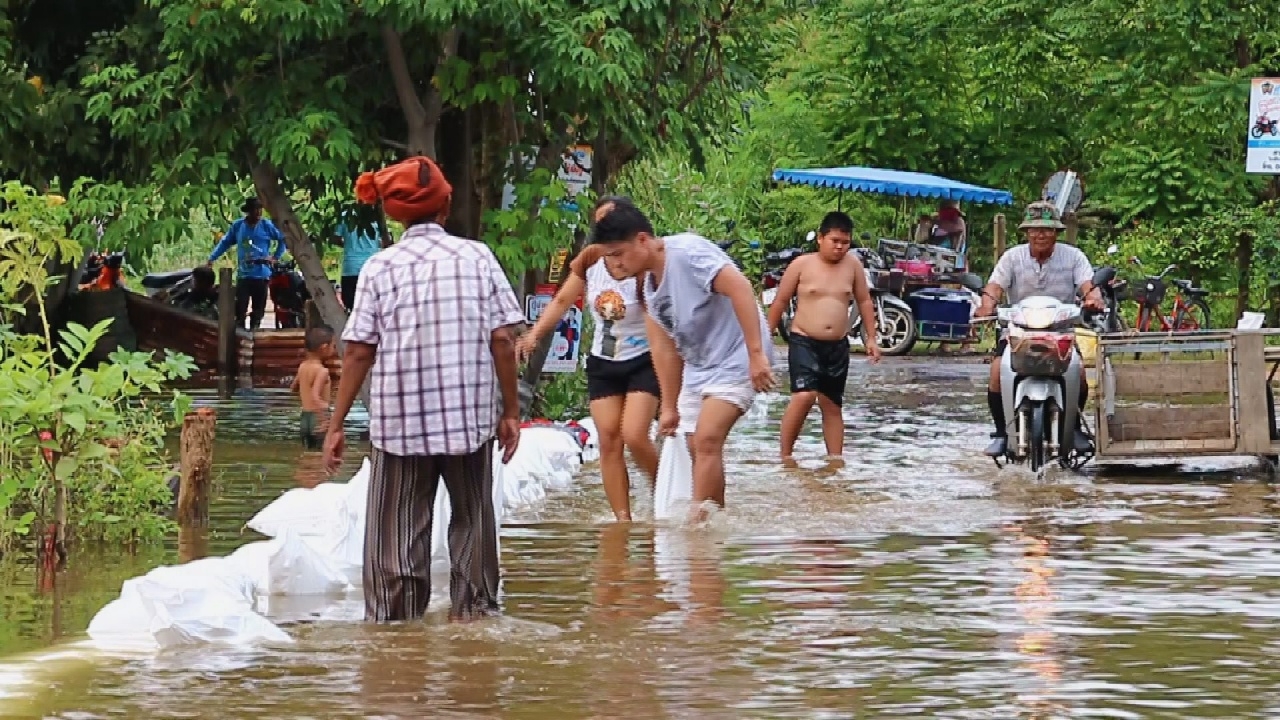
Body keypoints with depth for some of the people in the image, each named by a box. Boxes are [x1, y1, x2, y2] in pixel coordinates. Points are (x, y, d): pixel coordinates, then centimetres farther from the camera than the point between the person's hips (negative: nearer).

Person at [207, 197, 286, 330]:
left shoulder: (267, 225, -1)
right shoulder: (238, 226, 4)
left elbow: (283, 239, 9)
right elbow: (225, 243, 12)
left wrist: (276, 257, 3)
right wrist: (212, 259, 7)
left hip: (261, 274, 0)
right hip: (243, 274, 0)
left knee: (258, 310, 4)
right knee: (240, 308, -8)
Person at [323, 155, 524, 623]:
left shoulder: (379, 268, -2)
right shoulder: (477, 257, 1)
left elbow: (358, 353, -4)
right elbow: (502, 340, -2)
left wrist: (336, 425, 2)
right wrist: (510, 411, 7)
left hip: (399, 423, -1)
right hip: (471, 417, 1)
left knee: (397, 533, 3)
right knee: (472, 519, 16)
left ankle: (395, 620, 3)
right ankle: (472, 608, 21)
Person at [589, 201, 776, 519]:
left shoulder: (687, 252, -20)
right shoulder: (650, 283, 8)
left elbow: (740, 287, -30)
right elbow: (665, 348, 15)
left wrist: (756, 354, -34)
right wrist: (669, 407, 15)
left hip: (735, 359, -10)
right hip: (698, 367, 10)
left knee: (707, 440, -20)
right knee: (698, 448, 9)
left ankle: (699, 519, -21)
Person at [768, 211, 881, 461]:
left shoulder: (852, 264, 4)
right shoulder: (802, 265, -4)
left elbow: (864, 301, 13)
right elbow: (780, 302, 3)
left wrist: (871, 338, 8)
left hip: (837, 346, 4)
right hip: (804, 342, -4)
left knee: (832, 405, 10)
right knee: (804, 395, -21)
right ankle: (785, 455, -11)